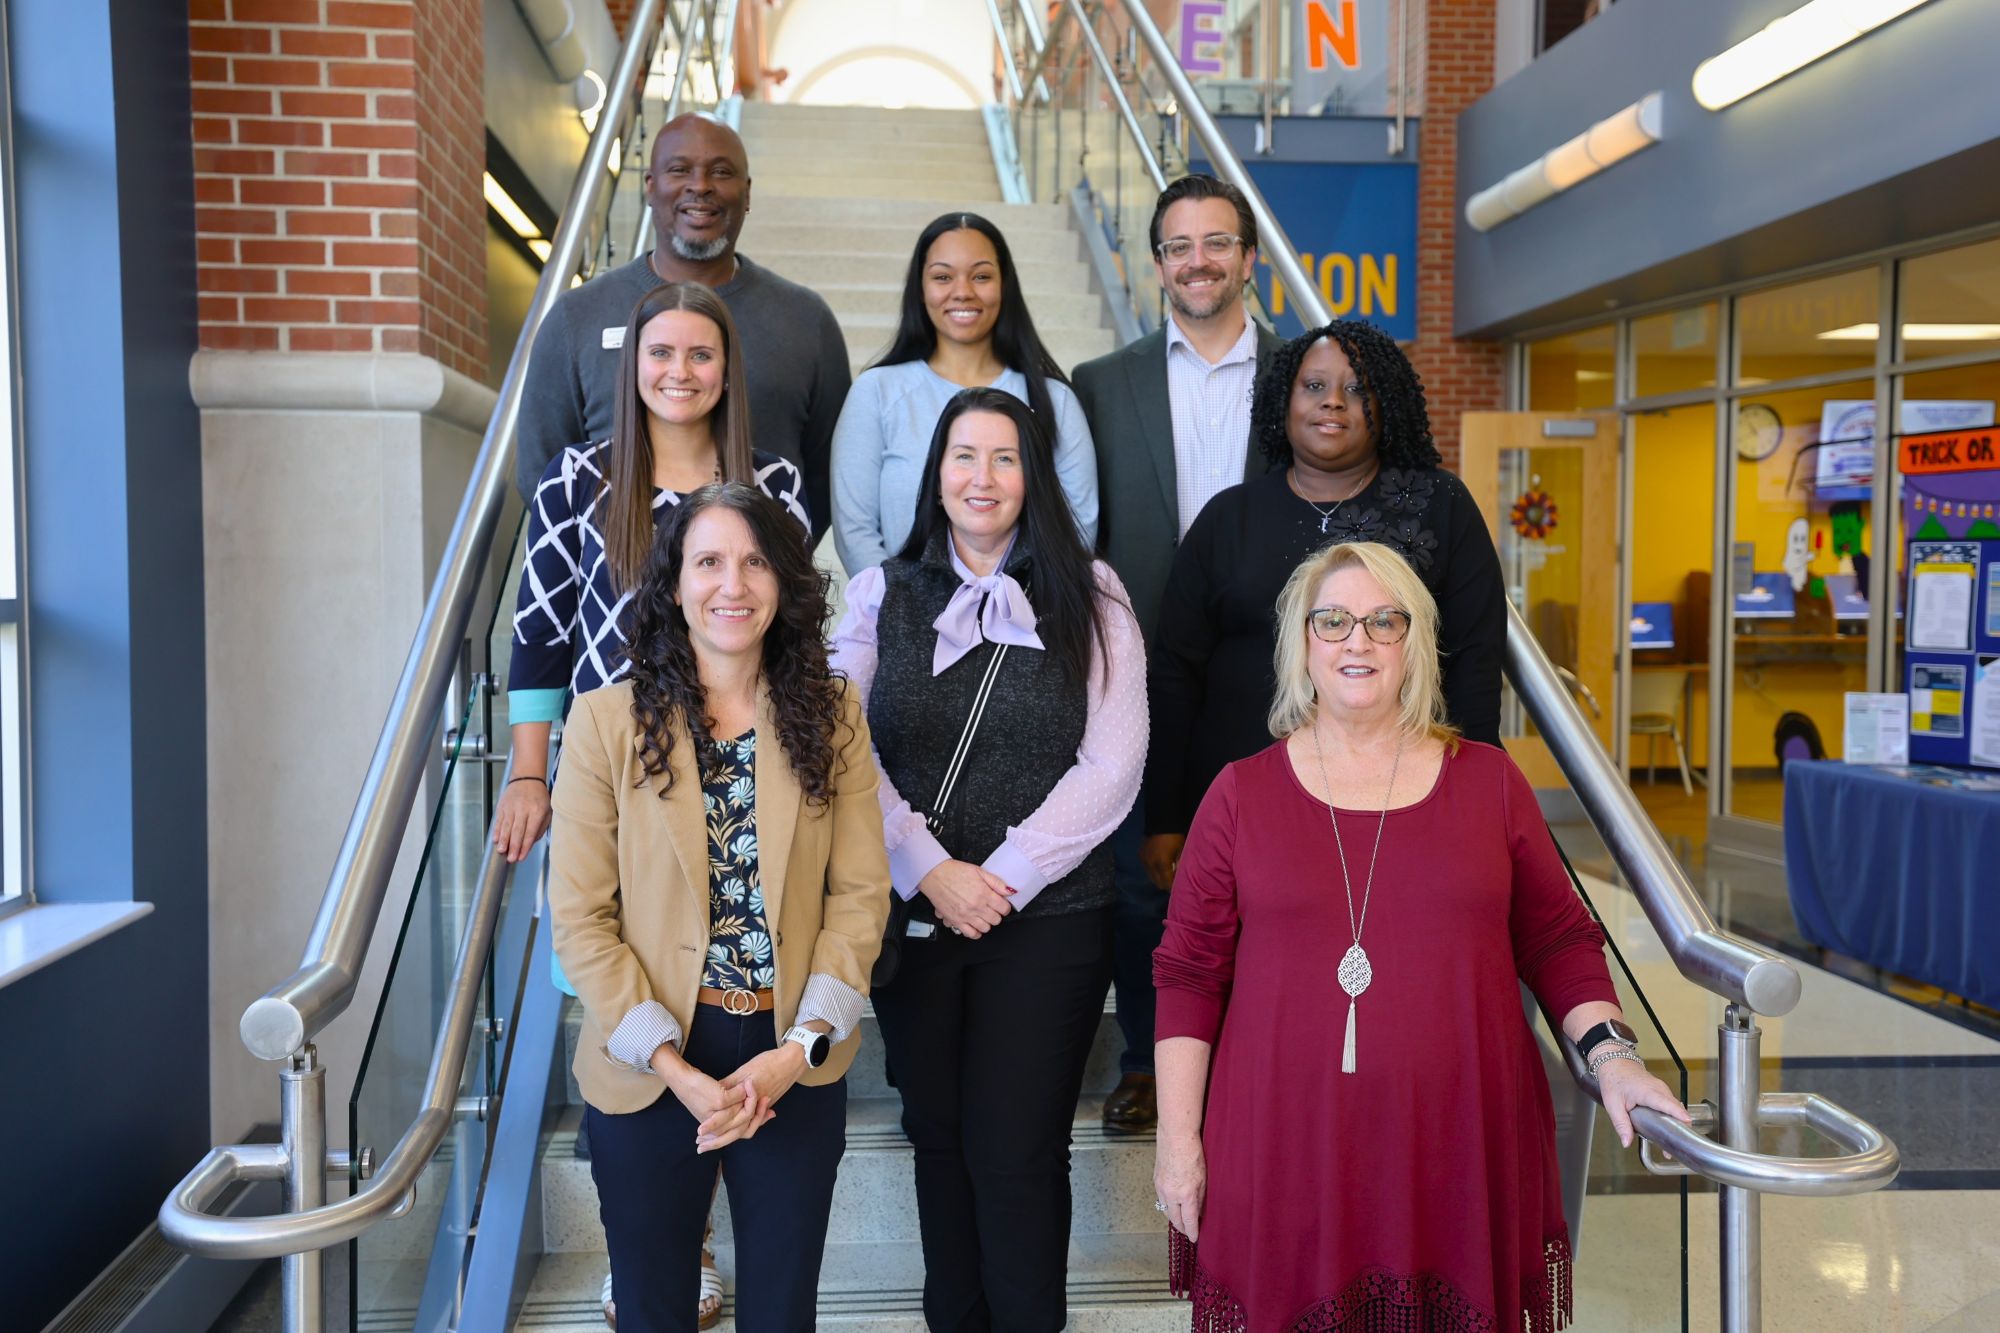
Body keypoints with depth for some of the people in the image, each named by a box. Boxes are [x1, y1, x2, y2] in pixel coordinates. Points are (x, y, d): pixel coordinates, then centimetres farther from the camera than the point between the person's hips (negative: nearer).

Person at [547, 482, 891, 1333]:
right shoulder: (606, 721, -7)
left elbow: (860, 894, -2)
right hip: (646, 1072, -1)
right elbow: (580, 917, -8)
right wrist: (674, 1068, -14)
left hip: (796, 1066, 2)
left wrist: (798, 1048, -12)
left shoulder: (832, 716, 0)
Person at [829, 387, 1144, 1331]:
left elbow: (1110, 766, -4)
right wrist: (932, 871, -12)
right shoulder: (881, 595, 8)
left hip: (1048, 916, -2)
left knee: (1016, 1151, -1)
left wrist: (1005, 876, -11)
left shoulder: (1089, 597, 3)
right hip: (912, 913, 2)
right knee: (937, 1136, 11)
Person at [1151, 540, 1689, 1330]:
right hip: (1285, 1149, -1)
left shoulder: (1488, 781, 8)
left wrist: (1608, 1051, -2)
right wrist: (1178, 1133, 0)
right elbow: (1189, 973, 3)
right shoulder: (1241, 793, 3)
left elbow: (1557, 940, 12)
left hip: (1459, 1146, 1)